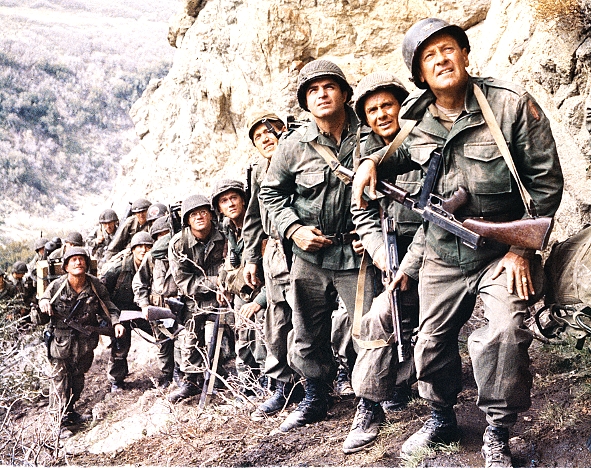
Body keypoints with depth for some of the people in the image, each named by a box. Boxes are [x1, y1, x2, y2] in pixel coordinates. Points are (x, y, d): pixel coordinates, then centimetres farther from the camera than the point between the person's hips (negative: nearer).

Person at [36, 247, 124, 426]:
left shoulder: (95, 286, -10)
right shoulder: (56, 287, -14)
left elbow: (108, 307, 0)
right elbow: (40, 320, -6)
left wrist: (116, 322, -18)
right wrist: (43, 305, -28)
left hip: (85, 343, 3)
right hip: (61, 342, -3)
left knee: (78, 381, 20)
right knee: (60, 382, 3)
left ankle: (70, 412, 40)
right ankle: (61, 421, 16)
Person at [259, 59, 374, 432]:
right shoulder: (293, 146, -1)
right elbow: (272, 192, 12)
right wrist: (294, 229, -3)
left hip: (358, 251, -2)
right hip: (310, 255, 2)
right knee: (309, 335, 12)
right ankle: (315, 398, 32)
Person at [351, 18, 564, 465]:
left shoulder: (511, 104, -14)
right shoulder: (416, 121, -2)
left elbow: (546, 180, -10)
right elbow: (404, 154, 22)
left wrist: (523, 248, -12)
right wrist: (372, 161, -2)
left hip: (502, 252, -4)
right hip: (442, 257, 4)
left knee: (504, 333, -23)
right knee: (433, 340, 11)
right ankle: (442, 419, 36)